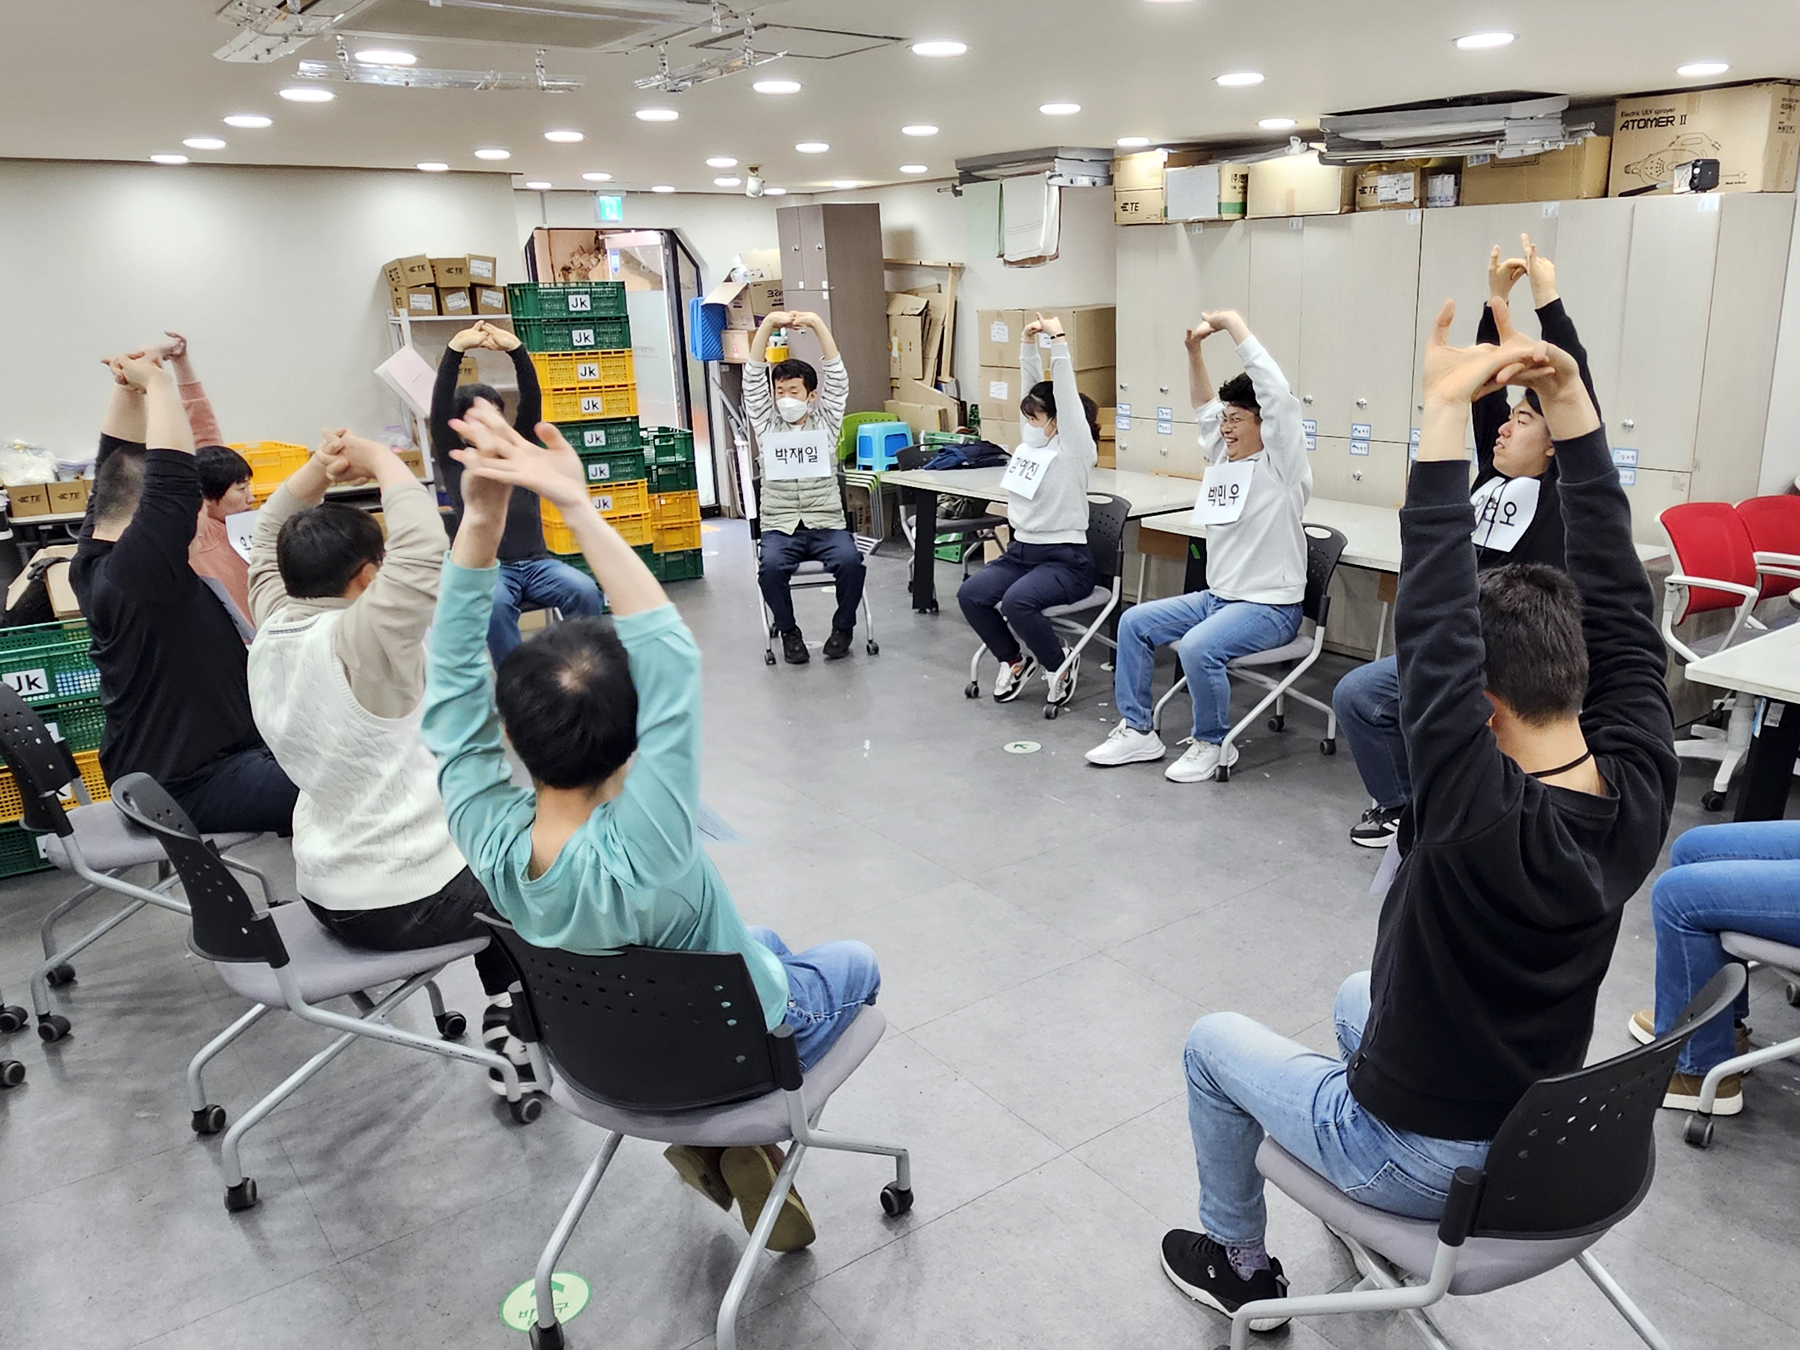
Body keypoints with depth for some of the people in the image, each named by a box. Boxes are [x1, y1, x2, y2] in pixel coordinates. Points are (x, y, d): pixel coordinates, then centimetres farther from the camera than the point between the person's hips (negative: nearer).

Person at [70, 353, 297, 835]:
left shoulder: (93, 559, 4)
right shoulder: (133, 571, -24)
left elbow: (118, 465, 12)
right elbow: (173, 478, -33)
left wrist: (129, 388, 1)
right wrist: (155, 382, -22)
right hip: (191, 785, -11)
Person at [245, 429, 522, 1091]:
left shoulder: (271, 634, -1)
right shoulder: (357, 641, -23)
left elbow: (270, 543, 15)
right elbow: (423, 543, -31)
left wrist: (319, 468, 2)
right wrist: (378, 458, -16)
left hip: (326, 893, 8)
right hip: (407, 901, -8)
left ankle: (505, 1019, 34)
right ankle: (517, 1026, 20)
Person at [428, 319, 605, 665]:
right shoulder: (454, 462, 12)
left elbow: (532, 399, 6)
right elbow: (440, 407, -2)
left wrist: (515, 348, -10)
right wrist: (455, 350, -13)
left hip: (537, 563, 3)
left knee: (586, 592, -27)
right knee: (495, 603, -37)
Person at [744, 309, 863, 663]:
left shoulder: (825, 424, 10)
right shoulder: (767, 427, 12)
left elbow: (836, 376, 1)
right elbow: (753, 377, 3)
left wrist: (817, 324, -9)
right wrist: (768, 324, -7)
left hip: (827, 523, 0)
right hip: (780, 526, 0)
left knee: (850, 561, -30)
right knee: (770, 567, -31)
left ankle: (843, 626, -3)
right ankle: (788, 631, -4)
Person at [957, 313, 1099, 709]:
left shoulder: (1075, 449, -8)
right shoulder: (1036, 439, 12)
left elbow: (1066, 394, -18)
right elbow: (1034, 387, 11)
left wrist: (1059, 339, -19)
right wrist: (1028, 342, 1)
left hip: (1066, 559, -7)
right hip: (1022, 550, 7)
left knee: (1017, 602, -33)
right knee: (970, 595, -16)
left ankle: (1061, 665, -5)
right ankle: (1015, 660, 7)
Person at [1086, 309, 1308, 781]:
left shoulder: (1281, 465, -12)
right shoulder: (1223, 459, 9)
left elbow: (1275, 390, -24)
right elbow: (1204, 404, 19)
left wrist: (1233, 323, -21)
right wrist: (1195, 350, 4)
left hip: (1270, 607, -8)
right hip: (1216, 596, 9)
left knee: (1197, 647, -32)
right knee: (1134, 622, 0)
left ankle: (1212, 744, -8)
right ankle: (1137, 732, 4)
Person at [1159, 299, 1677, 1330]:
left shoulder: (1483, 822, -37)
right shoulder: (1642, 791, -19)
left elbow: (1434, 626, -41)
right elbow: (1620, 597, -15)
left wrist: (1446, 411, -41)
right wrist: (1568, 398, -18)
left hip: (1422, 1162, -6)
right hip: (1542, 1154, 7)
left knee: (1215, 1044, 17)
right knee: (1363, 997, 33)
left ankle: (1241, 1267, 36)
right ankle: (1388, 1241, 48)